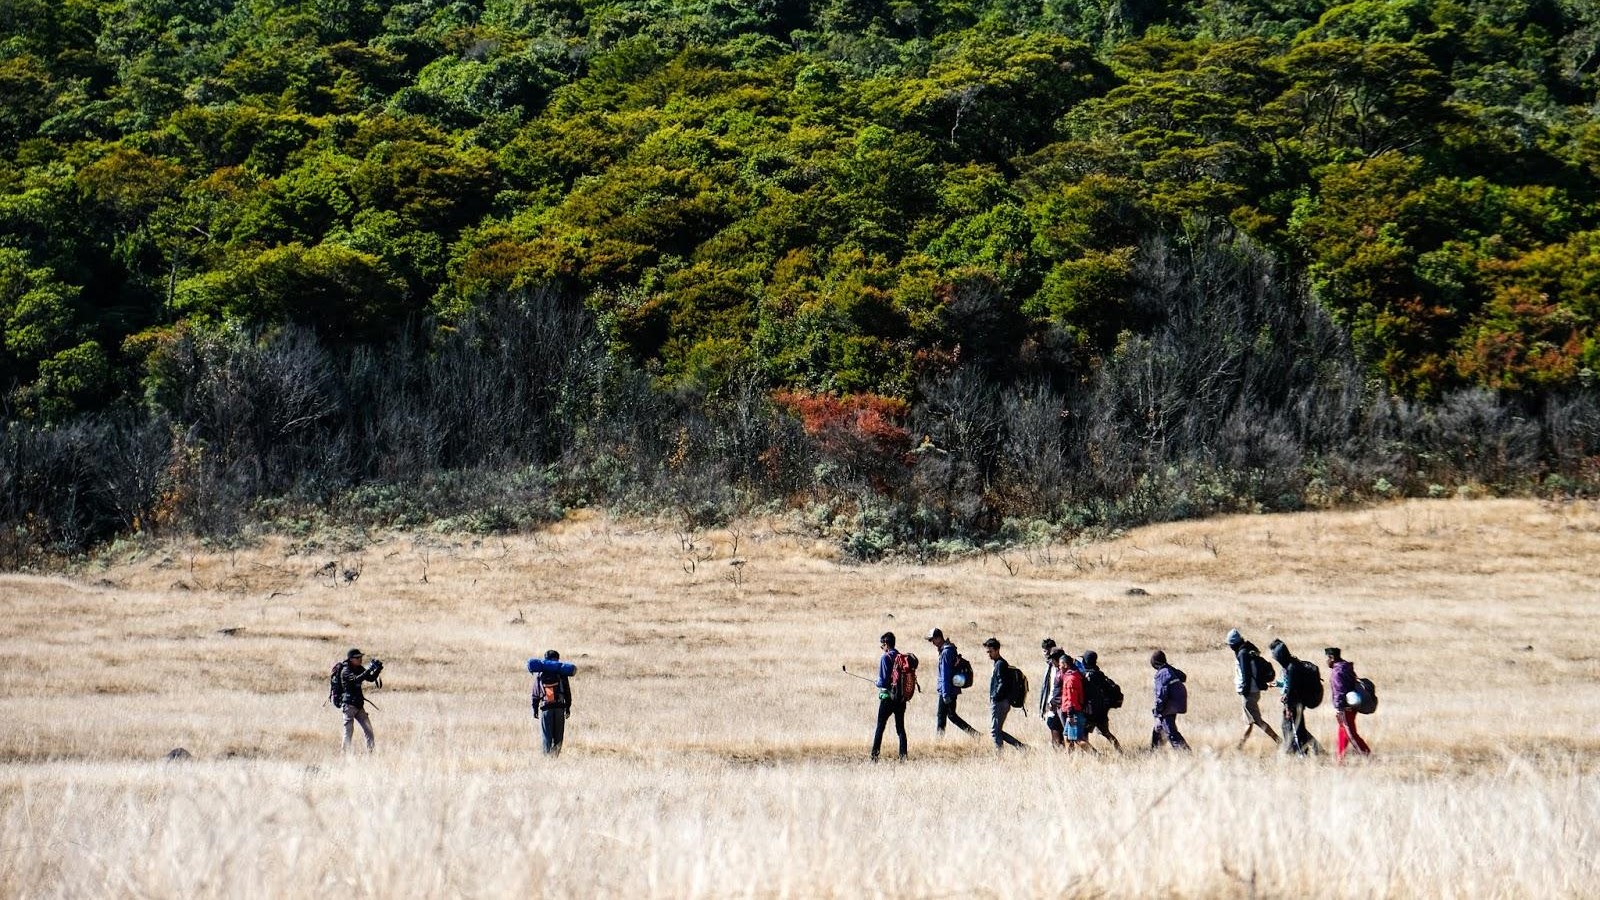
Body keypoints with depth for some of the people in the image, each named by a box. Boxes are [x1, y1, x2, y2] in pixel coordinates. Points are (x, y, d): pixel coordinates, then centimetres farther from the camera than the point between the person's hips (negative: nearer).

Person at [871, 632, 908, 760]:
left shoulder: (886, 658, -13)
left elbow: (883, 680, -16)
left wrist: (878, 683, 5)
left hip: (888, 696, -6)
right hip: (901, 697, 6)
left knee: (880, 727, 2)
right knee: (900, 727, 10)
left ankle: (874, 755, 1)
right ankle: (903, 755, 5)